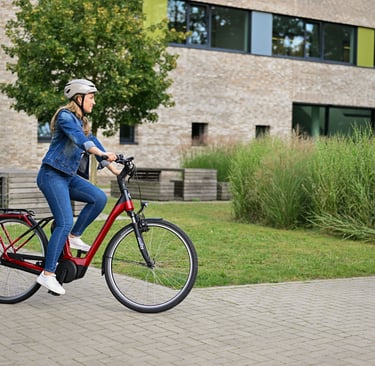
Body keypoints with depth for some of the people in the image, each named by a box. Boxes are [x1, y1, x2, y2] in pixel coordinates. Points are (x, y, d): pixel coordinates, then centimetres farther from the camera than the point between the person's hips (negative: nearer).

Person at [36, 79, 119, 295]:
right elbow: (79, 139, -30)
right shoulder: (65, 116, -12)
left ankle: (74, 237, 4)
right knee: (65, 223, -16)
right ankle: (48, 274, -11)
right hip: (52, 175, -8)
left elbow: (93, 142, 14)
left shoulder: (82, 121, 15)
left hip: (68, 176, 8)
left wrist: (113, 168, 6)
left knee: (99, 198, -11)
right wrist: (103, 154, -44)